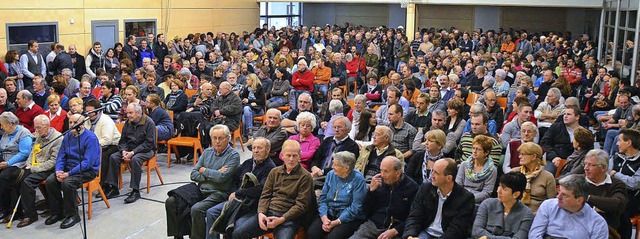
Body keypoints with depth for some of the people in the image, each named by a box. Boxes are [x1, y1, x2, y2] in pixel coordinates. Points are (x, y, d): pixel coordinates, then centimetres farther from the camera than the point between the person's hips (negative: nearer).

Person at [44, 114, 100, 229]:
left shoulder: (90, 137, -14)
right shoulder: (67, 136, 9)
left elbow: (88, 162, -21)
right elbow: (61, 156, 12)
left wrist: (69, 173, -25)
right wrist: (58, 170, -9)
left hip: (88, 171, -7)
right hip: (68, 168, 7)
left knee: (67, 183, -31)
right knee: (50, 181, -15)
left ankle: (72, 215, -13)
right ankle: (57, 212, 1)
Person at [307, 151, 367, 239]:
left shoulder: (358, 179, -10)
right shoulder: (331, 174, 6)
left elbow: (355, 208, -14)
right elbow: (323, 198, 6)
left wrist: (336, 222, -18)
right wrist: (324, 218, -11)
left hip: (349, 218, -4)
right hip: (329, 214, 4)